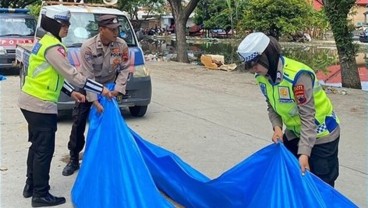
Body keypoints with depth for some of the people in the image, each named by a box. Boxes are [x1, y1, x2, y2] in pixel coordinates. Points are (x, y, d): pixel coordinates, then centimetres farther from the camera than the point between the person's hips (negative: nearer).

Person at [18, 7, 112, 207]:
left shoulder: (45, 42, 14)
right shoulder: (53, 47, -18)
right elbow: (72, 75, -20)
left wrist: (71, 92, 10)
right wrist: (101, 89, -15)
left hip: (31, 101, 10)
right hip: (41, 105, -10)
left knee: (37, 146, 20)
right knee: (44, 149, -1)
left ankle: (31, 186, 31)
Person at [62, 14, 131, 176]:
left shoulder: (122, 45, -17)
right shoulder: (88, 47, -26)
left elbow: (125, 68, -7)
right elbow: (88, 76, -26)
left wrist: (118, 88, -18)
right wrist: (95, 101, -29)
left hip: (109, 89, 2)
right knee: (78, 123, 1)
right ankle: (73, 160, 14)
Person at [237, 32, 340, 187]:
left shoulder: (298, 75, -33)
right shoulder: (262, 77, -9)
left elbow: (308, 116, -29)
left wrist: (304, 152, -31)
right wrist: (277, 127, -17)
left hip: (321, 135, -7)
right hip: (294, 133, 7)